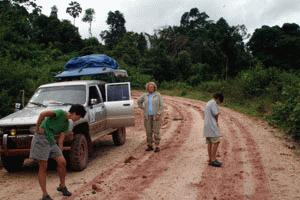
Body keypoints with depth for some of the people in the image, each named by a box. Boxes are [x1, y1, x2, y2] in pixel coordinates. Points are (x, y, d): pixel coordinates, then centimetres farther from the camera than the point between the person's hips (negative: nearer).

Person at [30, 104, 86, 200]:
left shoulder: (66, 124, 13)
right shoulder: (61, 113, -13)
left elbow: (60, 140, 12)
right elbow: (42, 114, -24)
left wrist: (60, 153, 8)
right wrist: (37, 129, -14)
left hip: (51, 141, 8)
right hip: (41, 139, -8)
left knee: (62, 162, 1)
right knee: (43, 167, -2)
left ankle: (62, 186, 22)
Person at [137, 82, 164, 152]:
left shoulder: (158, 95, -3)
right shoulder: (145, 95, 4)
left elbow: (161, 105, -6)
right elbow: (139, 101, 19)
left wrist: (159, 114, -15)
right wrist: (143, 108, 8)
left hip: (156, 116, -3)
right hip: (147, 116, 3)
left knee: (156, 132, -5)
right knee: (148, 132, 5)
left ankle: (157, 146, 0)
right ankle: (150, 146, 14)